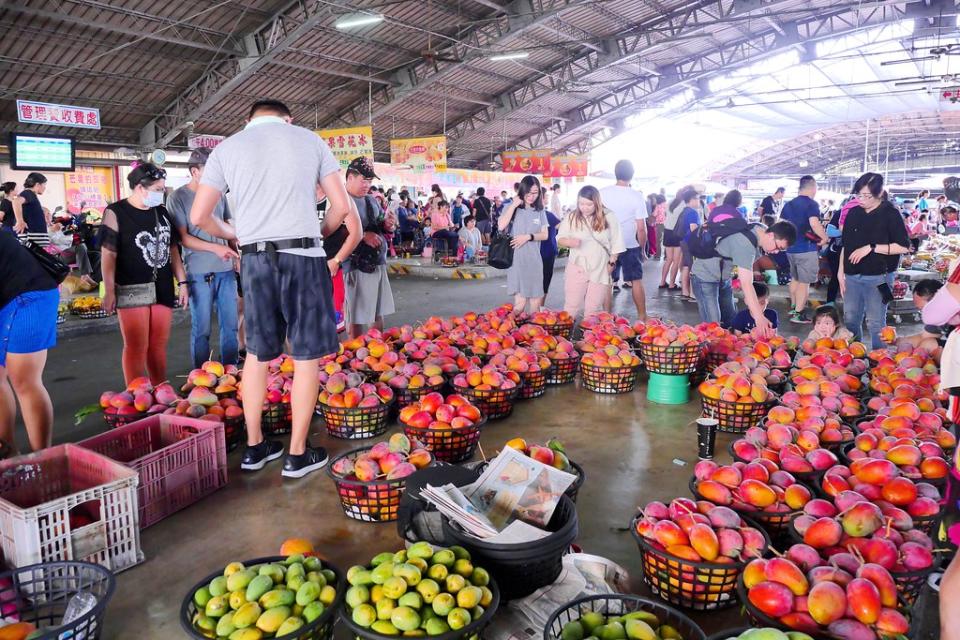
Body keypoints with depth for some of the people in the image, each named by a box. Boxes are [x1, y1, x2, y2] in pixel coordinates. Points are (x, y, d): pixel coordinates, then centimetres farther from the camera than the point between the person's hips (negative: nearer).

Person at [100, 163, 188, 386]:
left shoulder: (161, 212, 12)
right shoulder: (116, 212, -4)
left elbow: (172, 249, 16)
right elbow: (108, 254, -7)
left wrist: (182, 282, 11)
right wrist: (109, 291, -11)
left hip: (162, 288, 5)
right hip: (132, 291, -5)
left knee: (159, 346, 10)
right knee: (136, 347, -3)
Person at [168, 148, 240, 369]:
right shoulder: (178, 197, -2)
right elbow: (183, 237, -6)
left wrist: (237, 255, 11)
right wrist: (215, 247, -17)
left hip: (226, 269, 5)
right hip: (199, 273, -4)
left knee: (230, 324, 7)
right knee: (202, 329, 2)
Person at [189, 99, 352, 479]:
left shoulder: (227, 147, 12)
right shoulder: (310, 139, 8)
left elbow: (199, 216, 8)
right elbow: (342, 206, 4)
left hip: (256, 259, 3)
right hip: (304, 256, -2)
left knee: (257, 354, 14)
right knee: (307, 357, 3)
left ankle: (254, 447, 22)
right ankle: (298, 455, 9)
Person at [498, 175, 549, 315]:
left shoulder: (540, 211, 10)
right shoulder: (513, 208, 0)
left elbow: (545, 235, 7)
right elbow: (501, 226, -15)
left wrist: (528, 236, -10)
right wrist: (513, 205, -13)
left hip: (534, 260, 4)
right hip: (516, 259, -4)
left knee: (536, 302, 7)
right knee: (520, 302, -11)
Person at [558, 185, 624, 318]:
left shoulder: (609, 217, -3)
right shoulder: (571, 217, -2)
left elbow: (616, 243, 3)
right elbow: (560, 239, 2)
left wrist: (611, 263, 0)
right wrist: (570, 242, -19)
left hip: (600, 269, 0)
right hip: (576, 268, 0)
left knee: (593, 309, 6)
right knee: (571, 306, 2)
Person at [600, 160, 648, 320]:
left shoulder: (602, 193, -6)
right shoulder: (637, 197, -10)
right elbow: (641, 228, -9)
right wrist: (642, 248, 4)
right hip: (630, 246, -2)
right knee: (637, 281, 8)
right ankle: (642, 317, 14)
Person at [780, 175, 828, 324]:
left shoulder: (788, 204, 9)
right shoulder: (812, 204, -12)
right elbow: (814, 223, -26)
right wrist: (824, 237, -12)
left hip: (791, 247, 7)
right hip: (807, 249, -7)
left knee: (795, 278, 21)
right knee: (804, 282, -2)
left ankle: (793, 307, 30)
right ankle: (798, 314, -1)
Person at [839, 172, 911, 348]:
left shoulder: (890, 214, -6)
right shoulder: (854, 213, 7)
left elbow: (903, 247, -10)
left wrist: (871, 248, -16)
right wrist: (841, 272, 9)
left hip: (877, 277, -5)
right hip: (852, 276, 5)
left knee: (875, 323, 2)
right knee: (850, 320, 11)